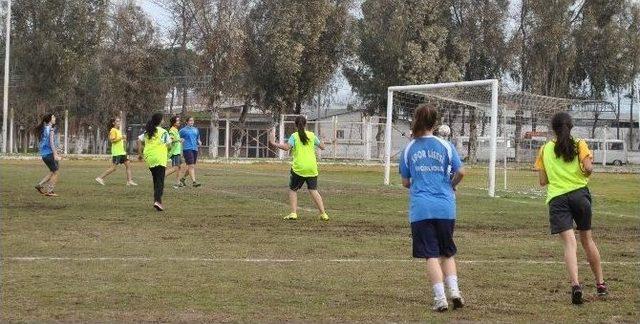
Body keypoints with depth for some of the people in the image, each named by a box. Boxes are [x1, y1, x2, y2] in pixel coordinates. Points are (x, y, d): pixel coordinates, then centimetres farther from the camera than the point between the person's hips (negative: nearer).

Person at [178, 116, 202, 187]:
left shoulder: (196, 129, 16)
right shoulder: (183, 130, 0)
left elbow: (198, 138, 27)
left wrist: (199, 142, 7)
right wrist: (181, 141, -13)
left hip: (195, 149, 6)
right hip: (187, 149, -6)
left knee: (190, 166, 12)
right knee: (191, 166, -14)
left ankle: (183, 178, 30)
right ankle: (193, 182, -17)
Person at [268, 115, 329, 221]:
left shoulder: (294, 136, -3)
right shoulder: (312, 135, 7)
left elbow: (286, 147, -18)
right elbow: (322, 146, 14)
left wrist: (274, 144, -9)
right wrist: (321, 142, 36)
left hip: (299, 168, -3)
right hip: (312, 168, 3)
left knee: (293, 189, 11)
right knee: (313, 190, 5)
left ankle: (293, 213, -1)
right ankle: (323, 213, -4)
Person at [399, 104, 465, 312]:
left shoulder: (409, 149, 3)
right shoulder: (445, 146, 1)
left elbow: (405, 182, 8)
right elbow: (460, 172, -3)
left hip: (420, 209, -1)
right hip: (445, 208, 1)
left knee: (431, 255, 1)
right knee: (447, 252, 16)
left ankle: (440, 298, -5)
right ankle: (454, 291, 1)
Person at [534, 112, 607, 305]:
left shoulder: (545, 149, 9)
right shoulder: (579, 145, 5)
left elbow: (543, 181, 9)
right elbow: (588, 168, -10)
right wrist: (584, 173, 13)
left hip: (557, 198, -1)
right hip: (580, 193, 1)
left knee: (569, 242, -11)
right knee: (587, 240, 17)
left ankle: (575, 284, -32)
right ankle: (600, 284, 24)